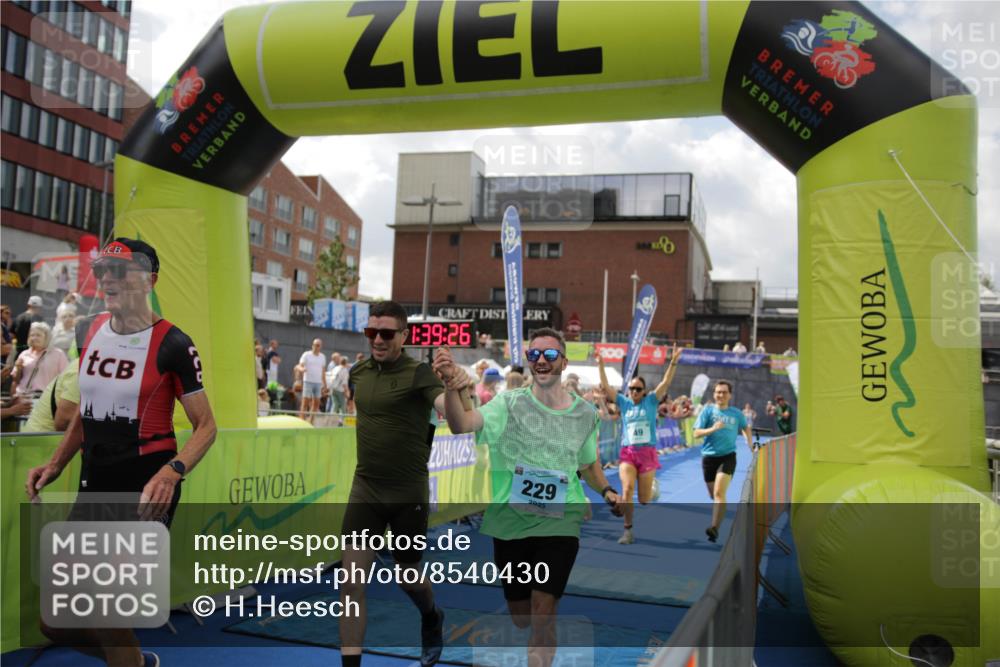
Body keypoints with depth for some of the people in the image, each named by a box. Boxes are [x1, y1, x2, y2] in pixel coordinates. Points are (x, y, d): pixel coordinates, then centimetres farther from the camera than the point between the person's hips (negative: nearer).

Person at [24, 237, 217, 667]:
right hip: (95, 484, 7)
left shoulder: (172, 344, -14)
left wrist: (172, 472, -27)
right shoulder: (89, 332, 6)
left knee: (107, 619, -6)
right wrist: (54, 465, 10)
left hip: (146, 490, -7)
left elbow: (206, 426, -11)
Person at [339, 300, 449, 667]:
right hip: (365, 489, 4)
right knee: (351, 581, -5)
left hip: (408, 493, -3)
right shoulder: (358, 372, 2)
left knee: (408, 577, 15)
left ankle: (432, 618, 49)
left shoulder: (418, 373, -15)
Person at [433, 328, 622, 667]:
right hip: (510, 524, 0)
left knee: (542, 618, -11)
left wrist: (606, 490, -1)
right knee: (521, 618, 15)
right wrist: (452, 386, -45)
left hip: (559, 526, 0)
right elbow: (460, 425, -26)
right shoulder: (510, 403, -8)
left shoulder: (585, 413, 1)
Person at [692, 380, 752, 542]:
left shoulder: (736, 413, 5)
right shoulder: (708, 410, 0)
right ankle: (718, 516, 44)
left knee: (719, 493, -19)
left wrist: (750, 443, 15)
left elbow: (746, 427, 26)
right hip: (709, 456, 1)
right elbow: (696, 433, -7)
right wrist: (713, 429, -22)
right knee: (713, 495, 13)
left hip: (728, 456, -1)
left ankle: (714, 529, -25)